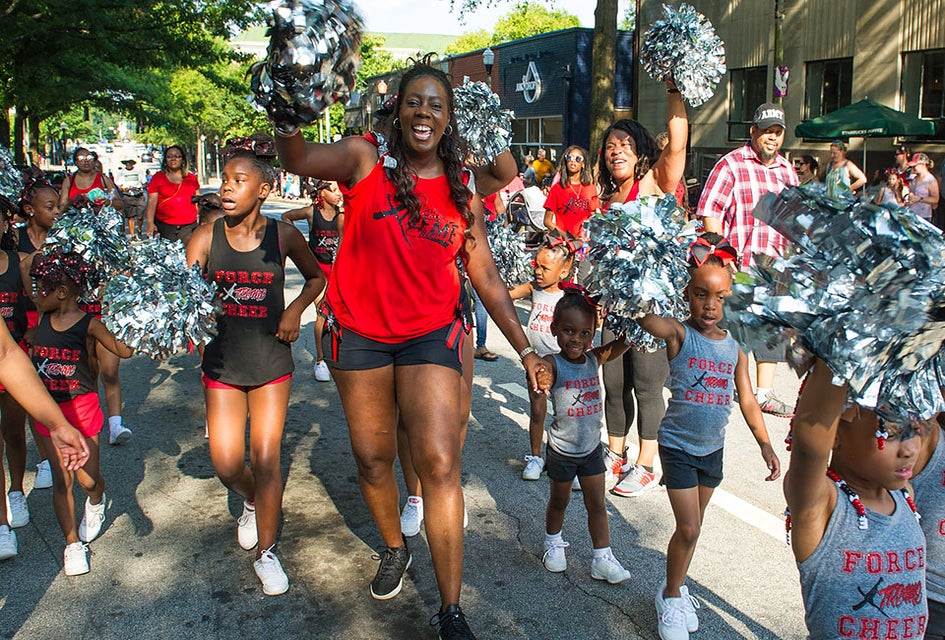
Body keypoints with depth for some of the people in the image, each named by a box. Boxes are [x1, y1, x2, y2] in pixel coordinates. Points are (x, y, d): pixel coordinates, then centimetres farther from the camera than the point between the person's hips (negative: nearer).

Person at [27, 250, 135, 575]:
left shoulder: (88, 324, -12)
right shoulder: (41, 320, 1)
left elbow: (125, 351, -15)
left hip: (82, 407, -3)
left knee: (88, 478, 4)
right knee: (61, 480, 3)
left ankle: (96, 502, 41)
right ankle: (73, 544, 15)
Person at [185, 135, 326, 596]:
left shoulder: (282, 235, -6)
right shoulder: (206, 237, -6)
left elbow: (317, 277, 10)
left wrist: (295, 310, -6)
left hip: (271, 362, -1)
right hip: (222, 363, 1)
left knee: (266, 459, 0)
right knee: (226, 463, 3)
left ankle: (266, 553, 18)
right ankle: (251, 501, 39)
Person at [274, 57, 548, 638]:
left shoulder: (462, 191, 2)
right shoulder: (365, 160, -4)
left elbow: (486, 275, 6)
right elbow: (300, 160, -24)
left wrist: (525, 349, 6)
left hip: (431, 334, 0)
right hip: (358, 333, 0)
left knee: (440, 463, -10)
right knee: (373, 458, 13)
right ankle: (394, 547, 43)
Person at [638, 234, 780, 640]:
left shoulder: (735, 345, -1)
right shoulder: (678, 334, -14)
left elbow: (747, 400, 5)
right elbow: (643, 315, -33)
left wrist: (766, 445, 5)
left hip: (712, 447, 5)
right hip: (678, 444, -5)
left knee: (693, 525, 18)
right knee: (688, 528, -3)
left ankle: (677, 586, 37)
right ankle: (670, 596, 18)